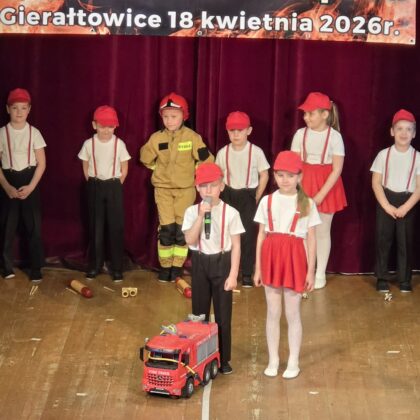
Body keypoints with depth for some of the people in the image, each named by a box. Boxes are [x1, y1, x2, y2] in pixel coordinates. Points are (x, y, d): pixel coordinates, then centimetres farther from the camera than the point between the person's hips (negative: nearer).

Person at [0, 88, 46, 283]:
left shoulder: (34, 132, -1)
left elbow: (42, 163, -2)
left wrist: (31, 186, -11)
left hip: (30, 181, 0)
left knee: (33, 225, -1)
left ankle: (36, 268, 6)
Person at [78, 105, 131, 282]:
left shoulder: (119, 144, -6)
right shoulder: (89, 144, -4)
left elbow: (124, 169, 1)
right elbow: (85, 167, 7)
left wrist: (115, 186, 0)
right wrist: (93, 185, 4)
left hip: (114, 186, -1)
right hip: (95, 186, 1)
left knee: (116, 227, -1)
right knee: (95, 227, 5)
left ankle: (117, 267, 5)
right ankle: (94, 266, 14)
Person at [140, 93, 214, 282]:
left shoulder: (192, 137, -12)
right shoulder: (157, 138, -6)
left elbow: (206, 160, -6)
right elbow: (146, 158, 9)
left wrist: (194, 172, 0)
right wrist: (160, 169, 9)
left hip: (185, 189, -1)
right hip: (163, 188, 1)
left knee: (182, 228, 3)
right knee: (166, 228, -2)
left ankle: (177, 266, 14)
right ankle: (165, 266, 10)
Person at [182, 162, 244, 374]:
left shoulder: (231, 213, -7)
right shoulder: (192, 212, -2)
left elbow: (236, 246, -6)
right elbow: (190, 240, -14)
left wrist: (233, 275, -10)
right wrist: (201, 215, -21)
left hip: (222, 263, -1)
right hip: (200, 264, 2)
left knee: (223, 313, 4)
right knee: (199, 313, 10)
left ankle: (223, 359, 15)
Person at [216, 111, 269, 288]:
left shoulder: (256, 152, -9)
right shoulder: (223, 152, -2)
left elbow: (264, 176, -2)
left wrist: (256, 199, -3)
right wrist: (223, 194, 3)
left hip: (248, 196, -2)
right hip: (228, 195, 2)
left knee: (248, 235, -2)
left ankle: (247, 273, 7)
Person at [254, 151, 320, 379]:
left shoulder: (307, 203, -2)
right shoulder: (267, 201, 2)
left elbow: (311, 239, 0)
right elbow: (261, 235, 6)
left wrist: (311, 271, -2)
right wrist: (258, 268, 5)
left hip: (294, 258, -2)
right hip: (271, 257, 2)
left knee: (292, 313, 5)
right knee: (272, 313, 9)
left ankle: (293, 362, 16)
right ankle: (273, 360, 20)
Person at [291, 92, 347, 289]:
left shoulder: (334, 136, -10)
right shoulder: (300, 134, -2)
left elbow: (337, 170, -11)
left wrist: (320, 196, -16)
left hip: (326, 187, -2)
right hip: (304, 185, 2)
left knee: (322, 231, 8)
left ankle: (320, 273, 19)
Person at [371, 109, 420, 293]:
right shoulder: (384, 154, -1)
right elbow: (376, 183, -3)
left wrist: (405, 207, -14)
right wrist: (387, 206, -12)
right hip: (385, 201, 0)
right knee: (383, 240, 0)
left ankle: (404, 280, 12)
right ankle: (382, 278, 10)